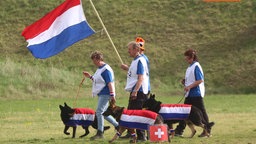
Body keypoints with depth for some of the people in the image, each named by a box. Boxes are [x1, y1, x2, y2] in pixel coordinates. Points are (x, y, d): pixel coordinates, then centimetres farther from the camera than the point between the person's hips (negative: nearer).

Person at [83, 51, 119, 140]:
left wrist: (112, 95, -25)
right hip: (101, 94, 11)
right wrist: (90, 76, 16)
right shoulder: (99, 69, 15)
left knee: (99, 112, -12)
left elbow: (110, 83, -21)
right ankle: (117, 125, 23)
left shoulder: (106, 69, -15)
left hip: (105, 94, -11)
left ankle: (100, 133, -9)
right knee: (103, 113, 13)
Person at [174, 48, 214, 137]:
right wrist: (185, 82, 6)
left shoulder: (196, 66, -14)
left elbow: (200, 80, -21)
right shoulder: (190, 67, 15)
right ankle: (179, 131, 11)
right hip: (190, 94, 10)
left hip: (196, 94, -10)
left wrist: (189, 86, -23)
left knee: (201, 112, -3)